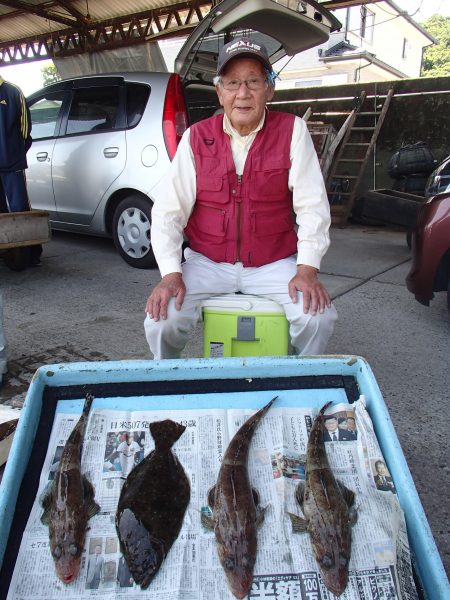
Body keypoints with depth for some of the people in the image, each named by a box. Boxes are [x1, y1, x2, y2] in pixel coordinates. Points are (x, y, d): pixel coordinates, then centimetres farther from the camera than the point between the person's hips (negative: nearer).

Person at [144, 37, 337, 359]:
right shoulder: (196, 137, -1)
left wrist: (308, 268, -15)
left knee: (319, 318, -21)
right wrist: (171, 274, -16)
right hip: (207, 262, 0)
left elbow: (312, 204, -6)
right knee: (161, 321, -20)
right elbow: (168, 209, -5)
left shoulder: (292, 131, -2)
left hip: (274, 263, 0)